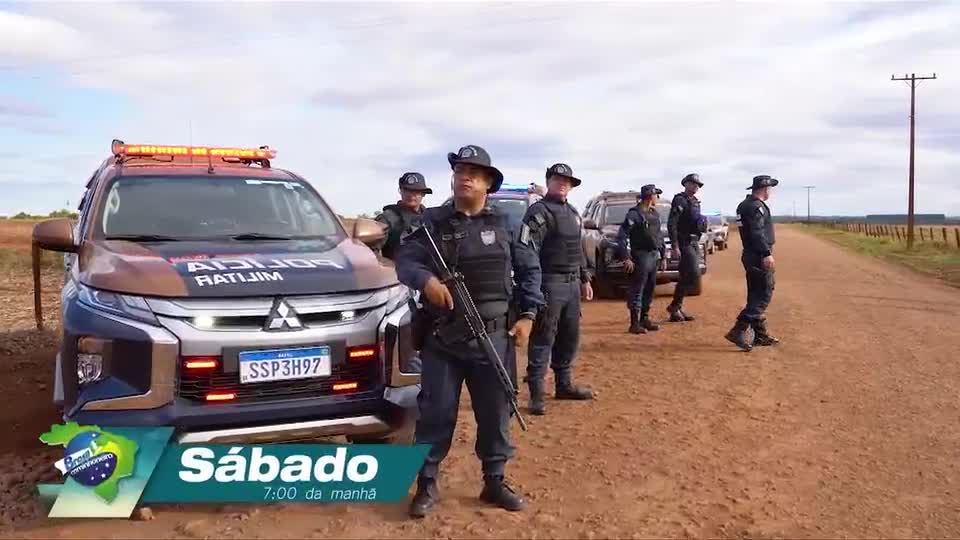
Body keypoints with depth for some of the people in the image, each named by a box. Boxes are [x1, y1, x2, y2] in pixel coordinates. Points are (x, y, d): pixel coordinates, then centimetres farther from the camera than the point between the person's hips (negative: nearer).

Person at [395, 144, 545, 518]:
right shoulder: (433, 221, 2)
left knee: (495, 412, 10)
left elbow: (530, 269, 12)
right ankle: (427, 484, 18)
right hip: (442, 337, -1)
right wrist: (426, 280, -26)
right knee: (436, 411, 4)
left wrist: (528, 314, 4)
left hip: (492, 336, 2)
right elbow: (405, 260, -5)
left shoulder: (505, 224, 6)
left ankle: (494, 481, 25)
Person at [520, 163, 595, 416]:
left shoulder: (573, 213, 18)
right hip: (550, 284, -8)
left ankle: (564, 385, 26)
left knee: (570, 337, 14)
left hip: (572, 284, 8)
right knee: (543, 339, -5)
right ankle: (537, 393, -1)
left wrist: (585, 279, 22)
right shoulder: (538, 211, -9)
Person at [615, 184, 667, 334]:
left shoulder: (655, 214, 14)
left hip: (654, 256, 8)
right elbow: (621, 236, -14)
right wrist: (626, 258, -19)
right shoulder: (634, 214, -11)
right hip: (641, 257, -8)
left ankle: (645, 319, 23)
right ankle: (635, 323, -2)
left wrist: (663, 256, 19)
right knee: (637, 291, -5)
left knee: (649, 290, 13)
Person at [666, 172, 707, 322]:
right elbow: (671, 224, -18)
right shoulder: (679, 200, -11)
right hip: (685, 243, -9)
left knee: (685, 277, 10)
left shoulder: (695, 202, 17)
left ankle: (677, 309, 15)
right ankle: (674, 306, -5)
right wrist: (674, 246, -22)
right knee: (693, 275, -13)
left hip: (694, 242, 9)